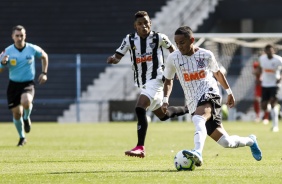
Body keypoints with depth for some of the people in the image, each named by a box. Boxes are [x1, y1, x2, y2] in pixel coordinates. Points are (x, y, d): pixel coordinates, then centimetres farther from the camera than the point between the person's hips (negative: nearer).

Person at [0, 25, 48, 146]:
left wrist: (44, 73, 8)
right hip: (13, 84, 2)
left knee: (26, 101, -33)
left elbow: (44, 56, 15)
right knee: (17, 113, 3)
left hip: (28, 84, -2)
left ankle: (27, 118, 2)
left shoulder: (33, 49, -6)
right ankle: (22, 137, 29)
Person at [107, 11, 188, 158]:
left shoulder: (159, 38, -5)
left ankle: (140, 148, -30)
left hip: (155, 79, -6)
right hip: (142, 83, 6)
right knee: (163, 115, 20)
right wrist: (113, 59, -23)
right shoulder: (130, 40, 3)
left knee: (140, 109, -26)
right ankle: (189, 109, 48)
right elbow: (118, 56, 0)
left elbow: (172, 49, 12)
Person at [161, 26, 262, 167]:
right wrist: (165, 100, 2)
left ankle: (197, 153, -57)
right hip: (193, 103, 3)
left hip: (210, 94, -3)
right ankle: (250, 141, 30)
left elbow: (217, 73, 18)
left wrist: (229, 92, 26)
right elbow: (168, 80, 16)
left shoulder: (206, 55, 0)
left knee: (198, 119, -38)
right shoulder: (173, 58, 1)